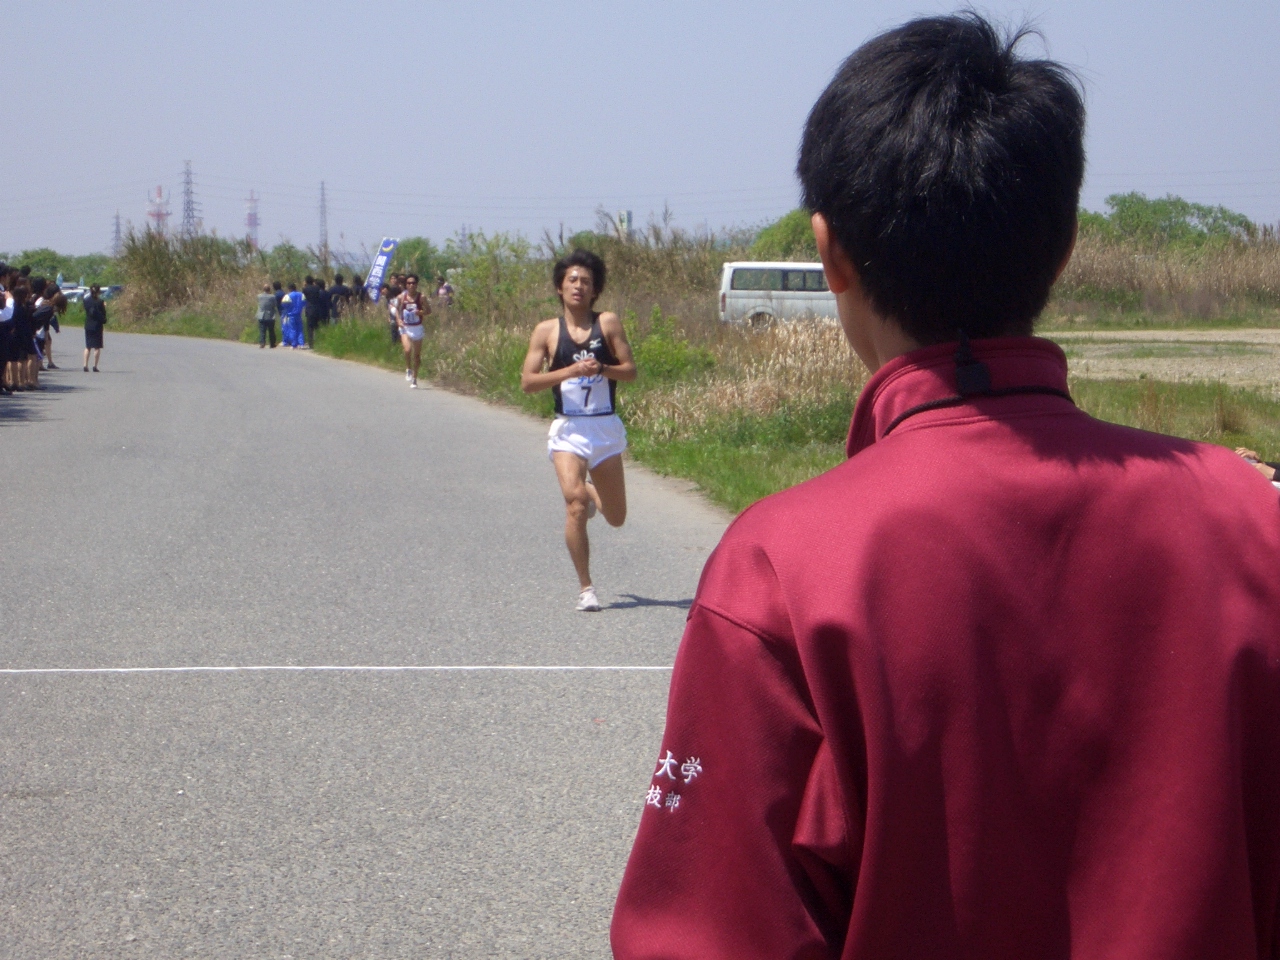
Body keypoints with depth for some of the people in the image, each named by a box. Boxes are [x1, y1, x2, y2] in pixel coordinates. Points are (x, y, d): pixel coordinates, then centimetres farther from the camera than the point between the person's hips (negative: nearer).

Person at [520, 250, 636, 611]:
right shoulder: (547, 331, 0)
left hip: (606, 428, 2)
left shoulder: (608, 324, 1)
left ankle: (591, 494, 47)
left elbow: (630, 370, -2)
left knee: (616, 518, 10)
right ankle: (585, 588, -11)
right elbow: (527, 382, -6)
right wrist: (571, 371, -18)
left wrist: (601, 369, -22)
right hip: (568, 430, -2)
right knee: (574, 502, -22)